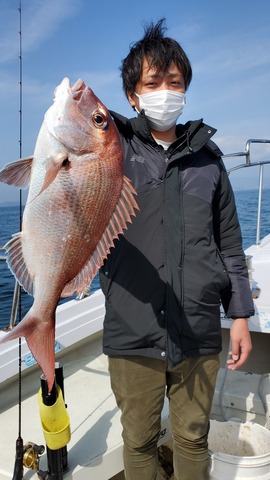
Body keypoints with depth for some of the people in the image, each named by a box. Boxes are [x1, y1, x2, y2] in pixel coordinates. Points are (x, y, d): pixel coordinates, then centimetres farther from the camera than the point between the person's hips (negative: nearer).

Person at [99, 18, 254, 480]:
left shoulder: (207, 157, 8)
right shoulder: (114, 148, 1)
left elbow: (229, 242, 11)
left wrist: (240, 314, 9)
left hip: (199, 334, 2)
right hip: (132, 335, -1)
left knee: (193, 438, 17)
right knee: (139, 442, 15)